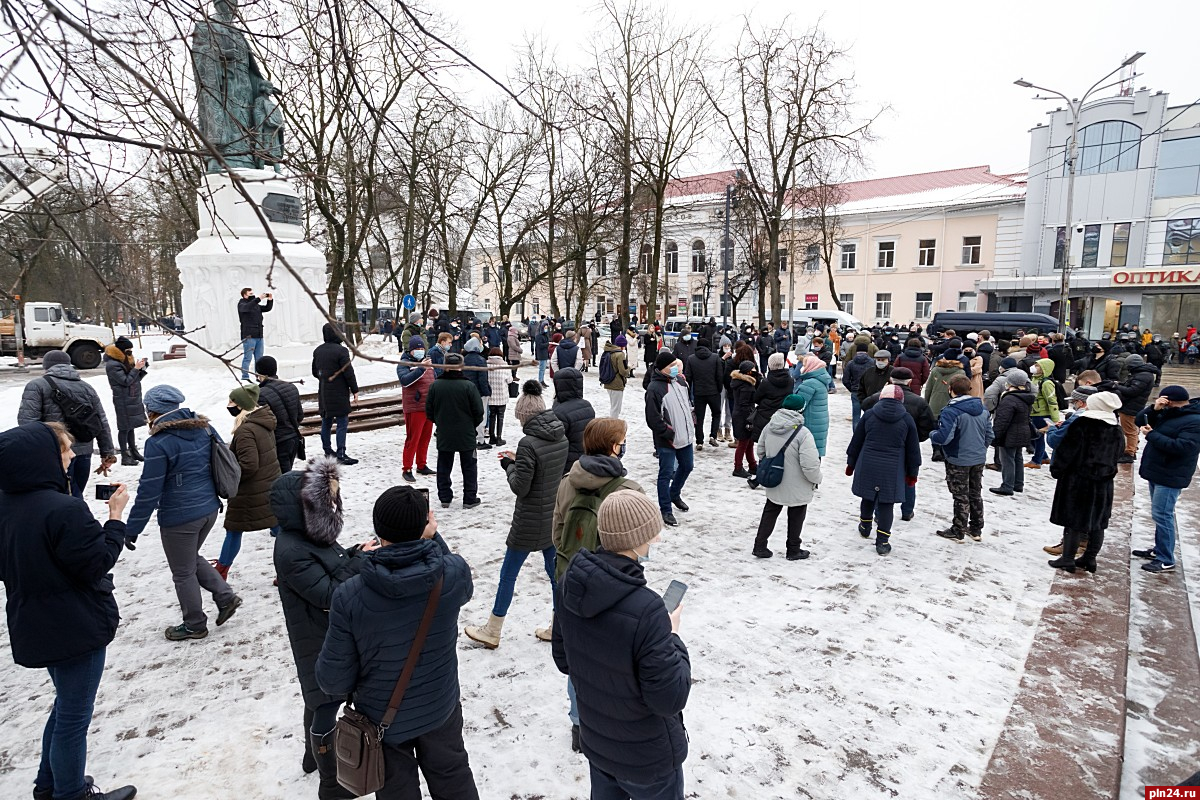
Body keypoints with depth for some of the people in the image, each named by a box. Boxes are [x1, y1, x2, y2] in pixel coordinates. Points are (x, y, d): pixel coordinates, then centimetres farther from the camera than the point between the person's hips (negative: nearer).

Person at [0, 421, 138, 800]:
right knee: (74, 716, 9)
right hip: (77, 629, -9)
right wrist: (116, 517, -14)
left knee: (67, 705, 28)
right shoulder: (64, 510, -28)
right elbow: (97, 563, -21)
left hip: (35, 627, 9)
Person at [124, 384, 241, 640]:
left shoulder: (158, 443, -19)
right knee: (192, 559, 28)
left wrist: (133, 528, -6)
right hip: (210, 509, 7)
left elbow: (149, 490, -17)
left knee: (183, 573, 12)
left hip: (179, 518, -7)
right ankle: (225, 596, 19)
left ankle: (194, 625, 27)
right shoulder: (204, 427, 0)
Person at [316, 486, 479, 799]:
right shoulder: (455, 573, -26)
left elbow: (333, 681, -19)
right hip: (441, 709, 1)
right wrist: (432, 538, -1)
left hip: (382, 719, -1)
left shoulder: (349, 596, -29)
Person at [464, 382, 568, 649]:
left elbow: (520, 487, -19)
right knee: (555, 570, 17)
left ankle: (492, 632, 23)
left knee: (508, 573, 8)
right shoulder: (561, 437, 0)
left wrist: (509, 465, -2)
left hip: (530, 521, -7)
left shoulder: (528, 443, -23)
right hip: (554, 516, 7)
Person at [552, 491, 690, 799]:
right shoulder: (645, 609, -36)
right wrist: (672, 637, -13)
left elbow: (563, 660, 1)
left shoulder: (569, 584, -14)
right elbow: (670, 700, -25)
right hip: (648, 758, -5)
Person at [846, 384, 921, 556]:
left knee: (868, 498, 20)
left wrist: (851, 463, 17)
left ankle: (865, 527, 39)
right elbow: (913, 449, 4)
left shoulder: (869, 415, 0)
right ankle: (882, 542, 4)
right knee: (886, 503, 2)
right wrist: (912, 472, 14)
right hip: (892, 470, -1)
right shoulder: (907, 419, -1)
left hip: (868, 466, 2)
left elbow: (856, 441, 6)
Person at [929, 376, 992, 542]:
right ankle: (976, 530, 29)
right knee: (975, 494, 18)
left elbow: (944, 437, -28)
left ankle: (958, 531, 16)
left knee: (960, 496, 4)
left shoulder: (951, 411, -22)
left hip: (958, 461, -7)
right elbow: (989, 435, 11)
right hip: (979, 460, 7)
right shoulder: (982, 409, 4)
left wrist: (932, 435, -7)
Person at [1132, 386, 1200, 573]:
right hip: (1157, 472, 10)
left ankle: (1166, 560, -1)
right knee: (1160, 514, 18)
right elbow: (1140, 421, 10)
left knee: (1162, 515, -8)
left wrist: (1152, 435, -22)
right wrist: (1154, 408, -7)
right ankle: (1159, 550, 30)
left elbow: (1181, 447, -28)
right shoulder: (1167, 414, 9)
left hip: (1170, 477, -10)